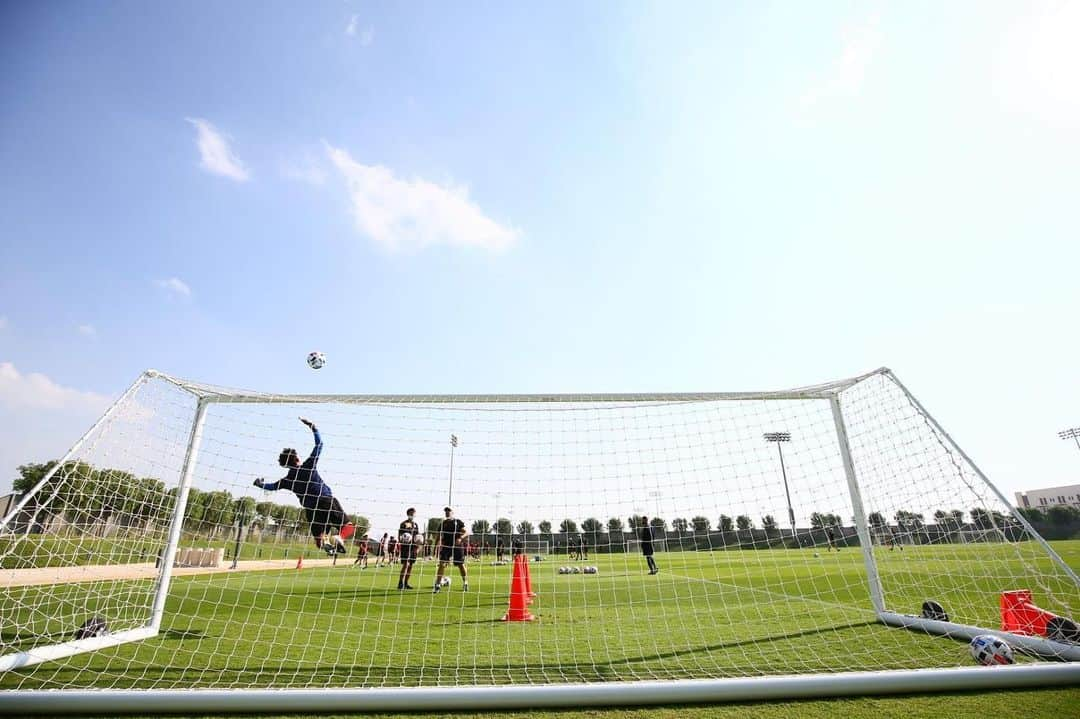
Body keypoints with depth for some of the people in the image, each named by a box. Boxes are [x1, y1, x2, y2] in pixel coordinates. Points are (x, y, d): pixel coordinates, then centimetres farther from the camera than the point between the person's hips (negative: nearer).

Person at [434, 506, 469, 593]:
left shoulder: (458, 522, 2)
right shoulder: (443, 523, 9)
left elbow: (466, 532, -2)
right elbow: (440, 536, 13)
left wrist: (461, 538, -20)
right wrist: (439, 544, -2)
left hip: (457, 547, -2)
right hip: (446, 546, 2)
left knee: (461, 565, 5)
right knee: (442, 564, -10)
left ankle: (465, 584, 23)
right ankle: (437, 585, -4)